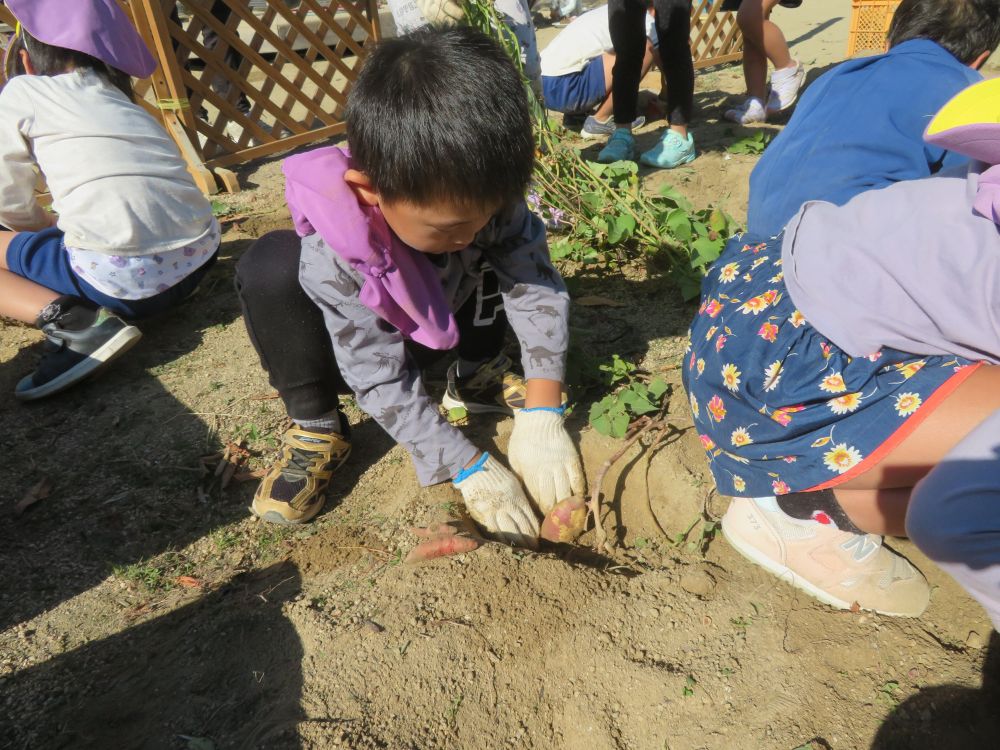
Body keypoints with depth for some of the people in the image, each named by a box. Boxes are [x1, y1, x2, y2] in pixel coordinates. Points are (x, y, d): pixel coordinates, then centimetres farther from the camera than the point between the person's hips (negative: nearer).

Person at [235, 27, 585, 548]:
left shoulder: (479, 195, -28)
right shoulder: (332, 254, -36)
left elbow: (538, 290, -26)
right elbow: (382, 383, -33)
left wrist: (542, 417, -33)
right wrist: (471, 469, -35)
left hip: (446, 325, 4)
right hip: (365, 350, -3)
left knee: (511, 246, -19)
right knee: (270, 267, -32)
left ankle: (478, 375, -2)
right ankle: (317, 429, -14)